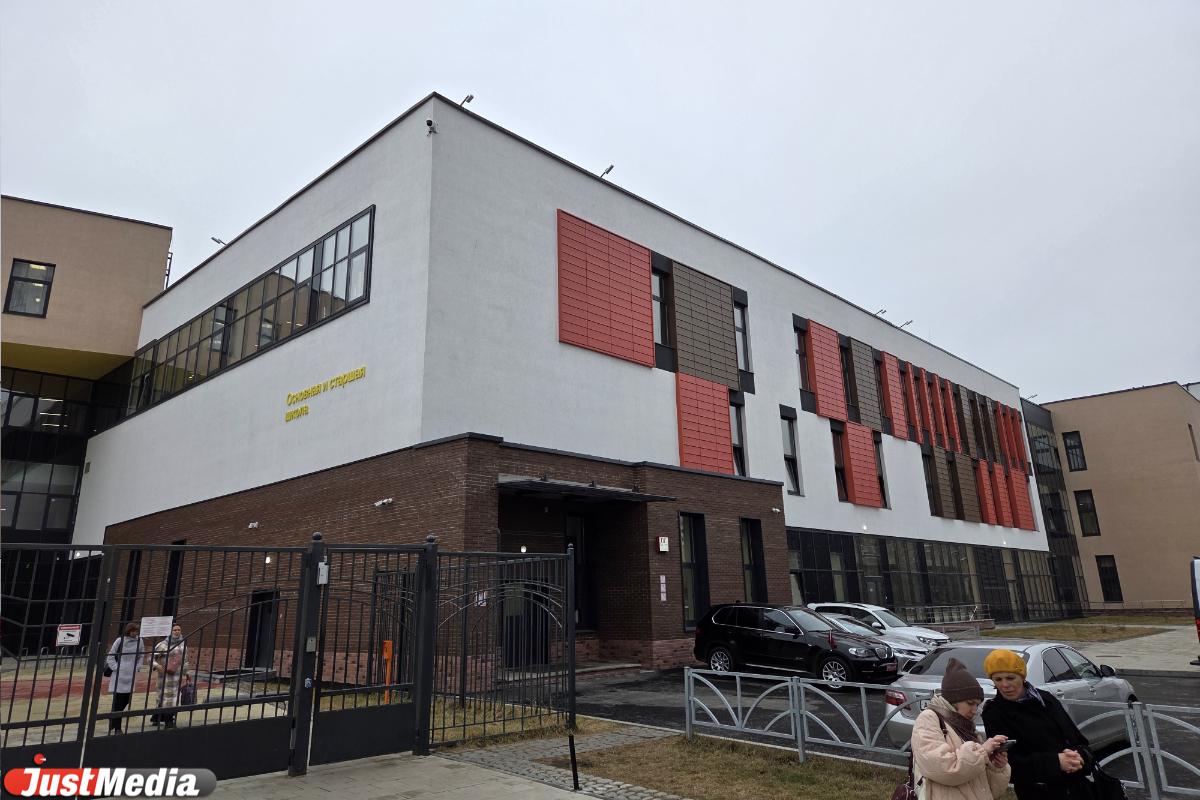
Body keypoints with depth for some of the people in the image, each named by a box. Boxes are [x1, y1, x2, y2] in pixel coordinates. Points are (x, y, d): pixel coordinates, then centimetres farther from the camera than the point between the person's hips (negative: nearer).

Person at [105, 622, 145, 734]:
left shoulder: (139, 641, 6)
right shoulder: (120, 640, -4)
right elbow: (110, 656, 0)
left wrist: (137, 667, 6)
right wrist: (116, 668, -7)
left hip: (131, 676, 4)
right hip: (119, 675, -4)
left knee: (126, 700, 6)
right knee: (118, 701, -2)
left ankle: (113, 721, 26)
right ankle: (116, 727, 6)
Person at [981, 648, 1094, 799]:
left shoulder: (1046, 699, 3)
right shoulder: (993, 714, -11)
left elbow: (1078, 738, 5)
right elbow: (1010, 761, -16)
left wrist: (1079, 756, -17)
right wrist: (1056, 762, -24)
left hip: (1076, 786, 4)